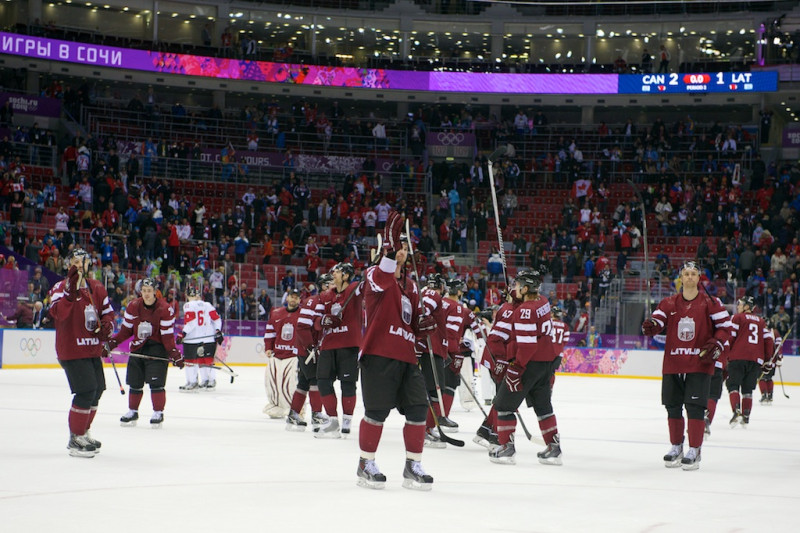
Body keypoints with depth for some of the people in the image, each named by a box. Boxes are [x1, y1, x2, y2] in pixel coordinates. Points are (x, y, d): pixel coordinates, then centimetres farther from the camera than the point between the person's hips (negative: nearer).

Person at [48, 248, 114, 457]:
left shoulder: (97, 288, 10)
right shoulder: (60, 287, -9)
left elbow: (107, 311, 18)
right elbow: (58, 313, -26)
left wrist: (107, 325, -4)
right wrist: (71, 291, -37)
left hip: (93, 348, 8)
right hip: (72, 350, -8)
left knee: (97, 390, 15)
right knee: (86, 391, -15)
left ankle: (83, 432, 33)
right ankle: (75, 439, -5)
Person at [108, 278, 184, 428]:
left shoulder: (165, 309, -12)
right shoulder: (133, 307, 0)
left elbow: (168, 335, -11)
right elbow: (126, 330, 8)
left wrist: (174, 354, -18)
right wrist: (112, 342, -1)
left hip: (157, 347, -4)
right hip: (138, 347, 4)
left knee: (156, 381, -11)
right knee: (135, 382, 7)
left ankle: (158, 413, 1)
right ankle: (132, 412, 23)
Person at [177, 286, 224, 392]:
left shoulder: (188, 306, -6)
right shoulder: (207, 305, 11)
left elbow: (190, 322, -16)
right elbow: (216, 319, 9)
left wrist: (183, 334, -15)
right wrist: (218, 331, 13)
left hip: (192, 339, -6)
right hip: (209, 338, 6)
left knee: (190, 360, 1)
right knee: (206, 359, 11)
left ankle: (192, 382, 0)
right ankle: (210, 381, 13)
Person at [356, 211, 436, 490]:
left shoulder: (410, 285, 20)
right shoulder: (376, 274, -2)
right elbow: (381, 281, -30)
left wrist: (423, 323, 2)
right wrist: (389, 249, -43)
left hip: (406, 357, 7)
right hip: (378, 354, -7)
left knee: (418, 408, 1)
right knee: (377, 410, -5)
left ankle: (413, 466, 11)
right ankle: (365, 465, 10)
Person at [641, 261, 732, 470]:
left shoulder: (709, 303, 1)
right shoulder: (669, 303, 9)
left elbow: (725, 325, 3)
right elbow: (658, 321, 0)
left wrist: (716, 344, -12)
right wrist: (651, 326, -24)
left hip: (699, 364, -3)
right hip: (673, 364, 3)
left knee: (695, 406, -8)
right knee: (673, 406, 8)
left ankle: (694, 451, 0)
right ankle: (676, 447, 23)